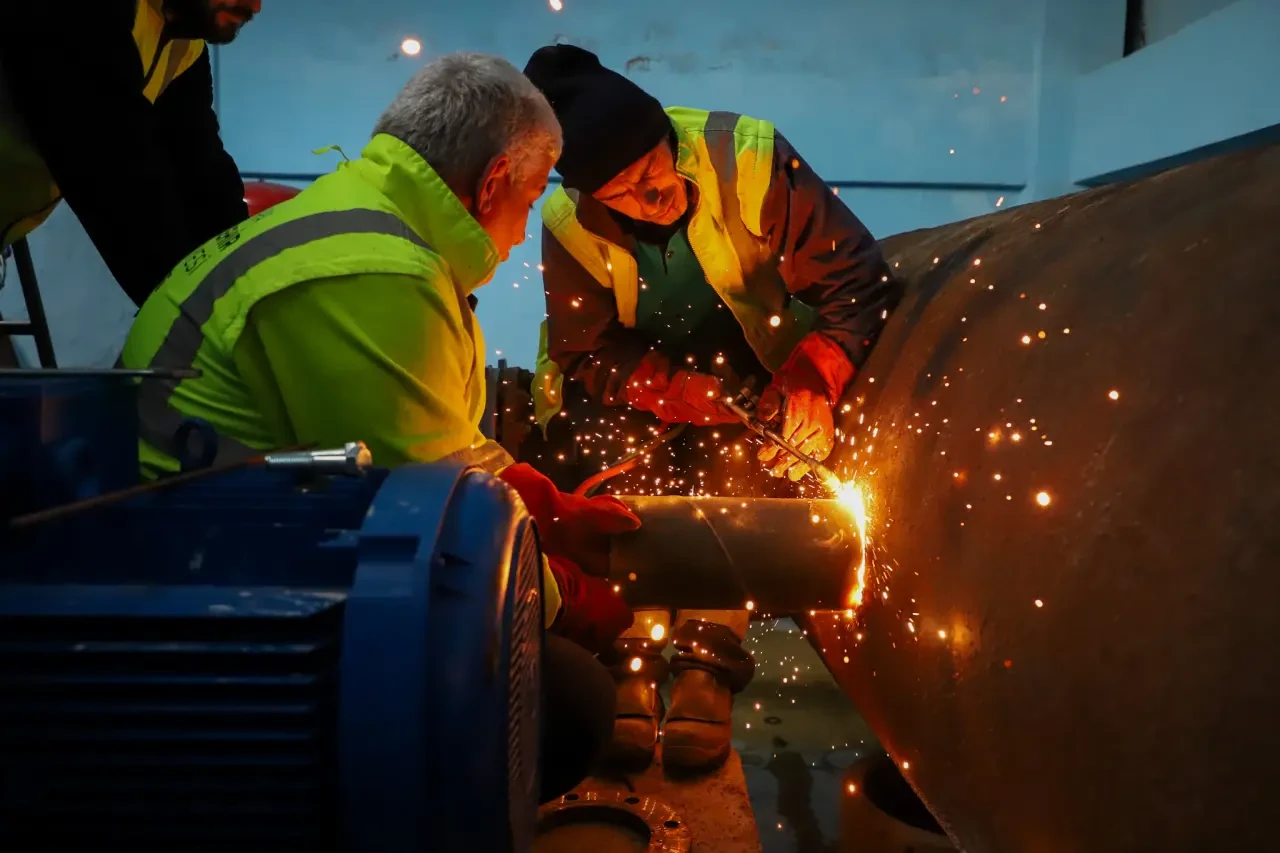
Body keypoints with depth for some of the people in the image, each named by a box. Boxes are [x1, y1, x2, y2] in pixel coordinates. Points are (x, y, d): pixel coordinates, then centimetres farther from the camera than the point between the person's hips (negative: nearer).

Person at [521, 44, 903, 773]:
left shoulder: (750, 160, -23)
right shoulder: (571, 223, -18)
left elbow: (857, 278, -18)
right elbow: (587, 355, -17)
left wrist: (815, 377, -32)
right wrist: (708, 397, -30)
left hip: (751, 374, 0)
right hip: (635, 391, 1)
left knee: (737, 459, -28)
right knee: (618, 458, -27)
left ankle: (708, 664, -22)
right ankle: (632, 659, -21)